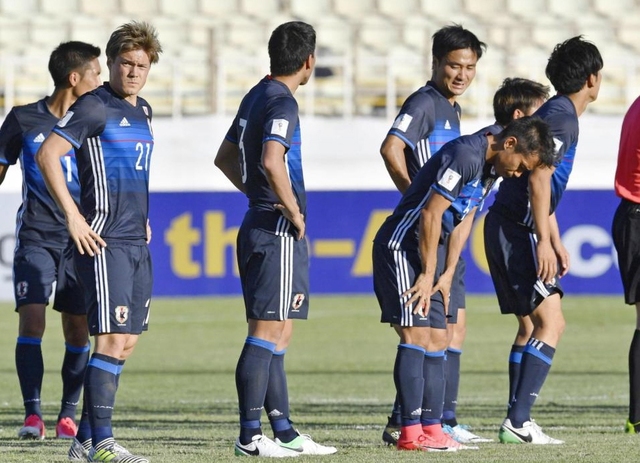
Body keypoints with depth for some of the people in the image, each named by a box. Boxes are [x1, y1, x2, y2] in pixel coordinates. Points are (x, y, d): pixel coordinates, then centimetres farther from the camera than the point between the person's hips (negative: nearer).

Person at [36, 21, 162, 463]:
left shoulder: (143, 111, 16)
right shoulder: (93, 107, -9)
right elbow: (47, 155, -16)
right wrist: (73, 216, -19)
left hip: (137, 243, 9)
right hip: (103, 242, -9)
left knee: (127, 341, 9)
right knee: (112, 339, -14)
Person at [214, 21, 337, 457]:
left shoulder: (256, 97, 15)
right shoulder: (282, 103, -14)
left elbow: (226, 157, 25)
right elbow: (271, 162, -29)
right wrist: (293, 211, -17)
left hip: (259, 224, 10)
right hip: (279, 232, -10)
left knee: (277, 333, 12)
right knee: (268, 331, -8)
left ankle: (284, 431, 15)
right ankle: (250, 435, -9)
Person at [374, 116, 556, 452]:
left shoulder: (490, 167, 10)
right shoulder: (466, 156, -21)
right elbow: (430, 214, -22)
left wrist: (447, 274, 6)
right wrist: (428, 275, -16)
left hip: (426, 251, 10)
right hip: (401, 247, -10)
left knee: (435, 340, 8)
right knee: (416, 335, -14)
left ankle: (431, 428, 9)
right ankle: (411, 433, -16)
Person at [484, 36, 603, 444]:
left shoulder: (557, 114, 19)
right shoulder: (561, 116, -13)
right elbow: (538, 180, -21)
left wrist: (556, 242, 29)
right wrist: (544, 242, -23)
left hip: (507, 228, 11)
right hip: (518, 230, -10)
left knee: (531, 325, 13)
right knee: (550, 322, -13)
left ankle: (517, 422, 11)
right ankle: (518, 421, -20)